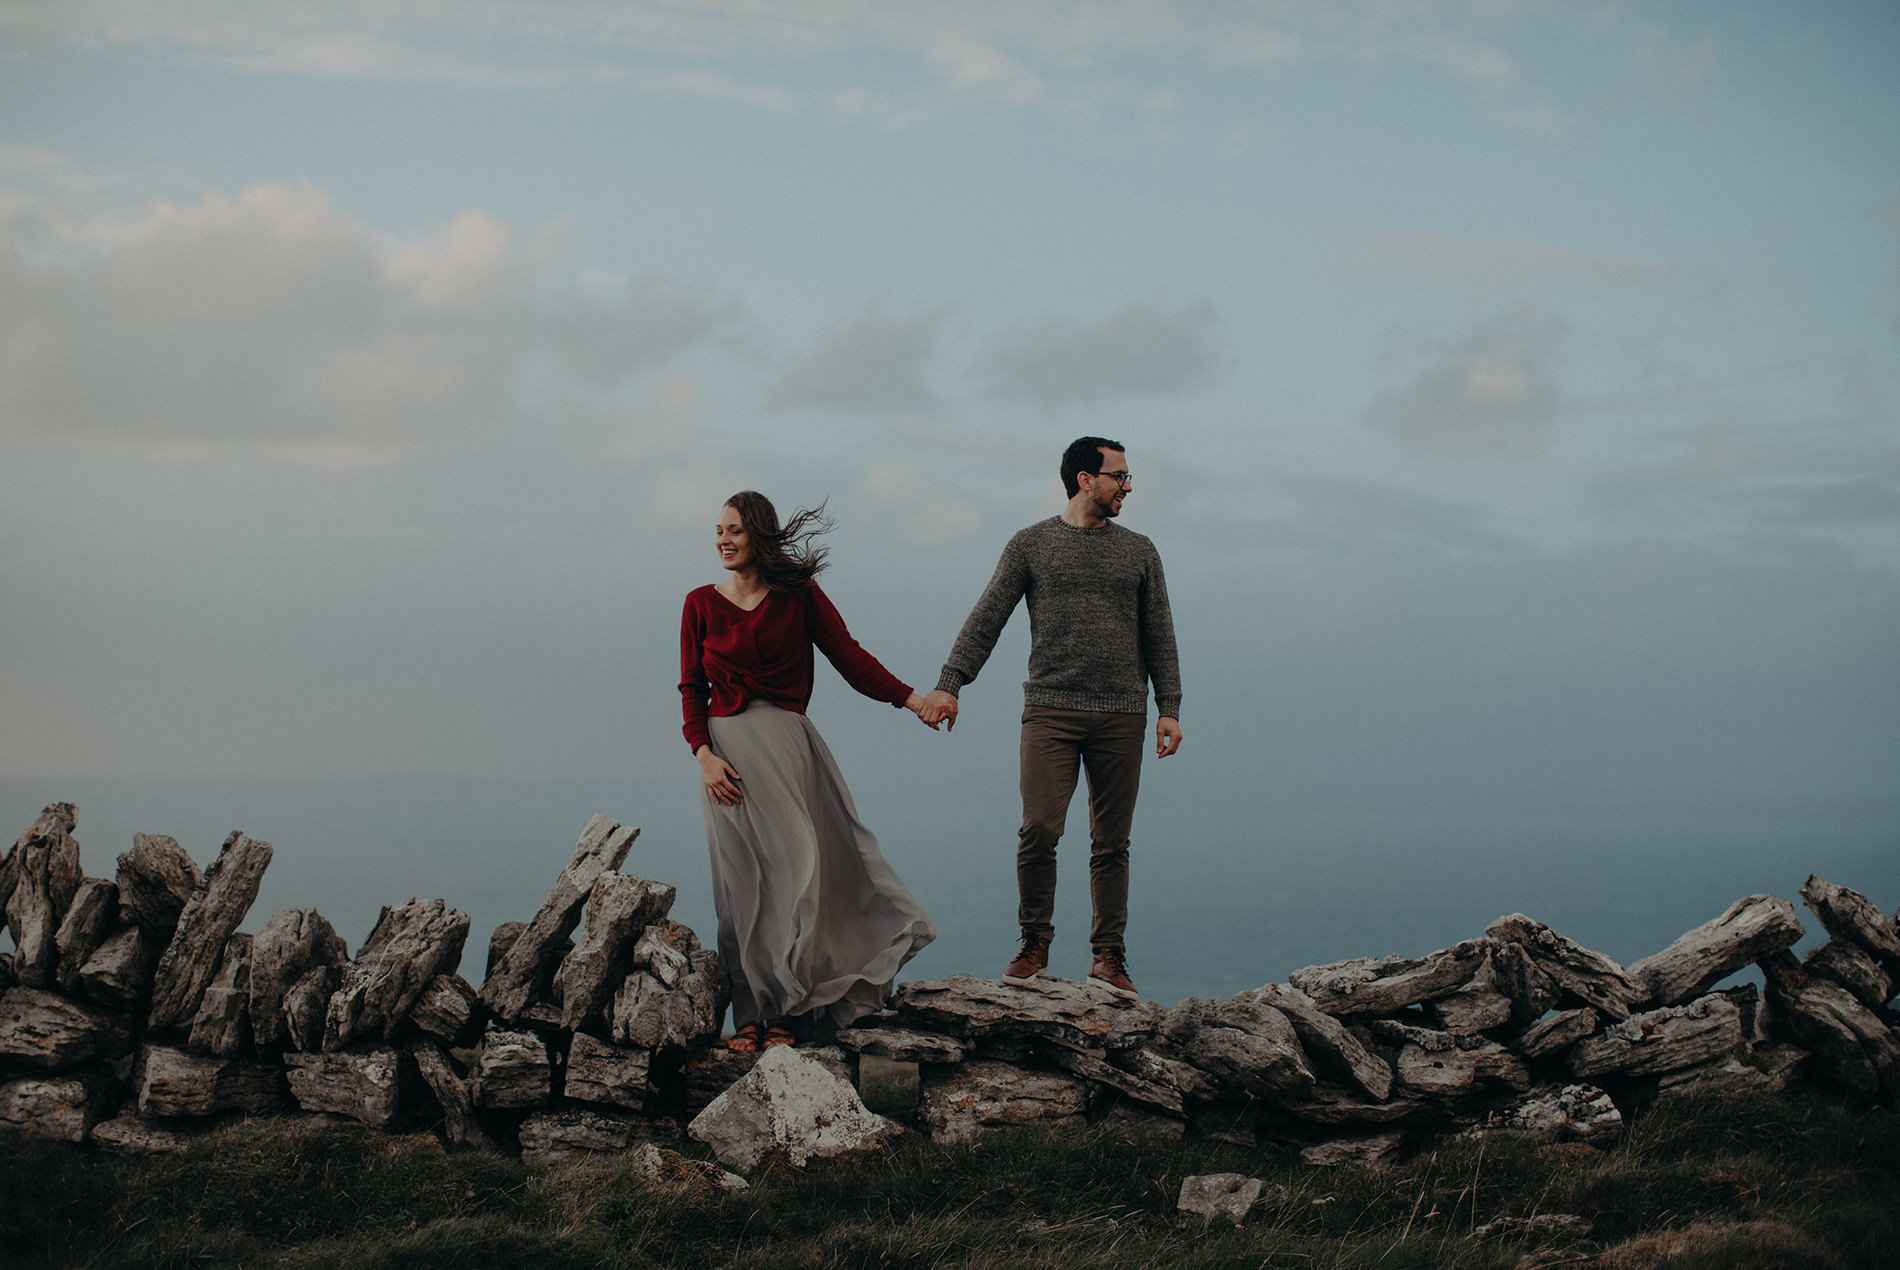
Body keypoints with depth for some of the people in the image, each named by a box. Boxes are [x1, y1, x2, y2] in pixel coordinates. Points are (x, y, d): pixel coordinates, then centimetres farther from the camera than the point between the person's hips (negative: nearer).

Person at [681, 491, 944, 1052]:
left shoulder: (798, 595, 4)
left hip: (787, 744, -1)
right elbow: (692, 690, 7)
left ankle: (782, 1011, 3)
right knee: (741, 883, 0)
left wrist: (913, 699, -8)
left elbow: (850, 657, 2)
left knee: (793, 869, -6)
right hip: (726, 748, 1)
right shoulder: (701, 604, 8)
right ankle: (750, 1014, 5)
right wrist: (705, 755, -7)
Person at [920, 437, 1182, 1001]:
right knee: (1039, 830, -12)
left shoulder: (1138, 551, 14)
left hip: (1121, 716, 2)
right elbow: (986, 619, 5)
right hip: (1050, 709, -2)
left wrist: (1169, 709, 5)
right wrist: (949, 683, -5)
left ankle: (1109, 956, 9)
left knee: (1111, 843, 2)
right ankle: (1034, 944, 4)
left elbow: (1159, 636, 14)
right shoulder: (1031, 544, 8)